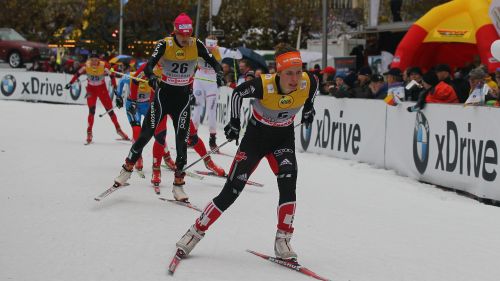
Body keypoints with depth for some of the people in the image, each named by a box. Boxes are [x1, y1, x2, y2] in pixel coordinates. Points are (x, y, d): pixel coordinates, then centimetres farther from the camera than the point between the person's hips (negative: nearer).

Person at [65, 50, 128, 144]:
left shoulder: (104, 66, -20)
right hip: (91, 89, 0)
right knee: (91, 111, -13)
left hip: (102, 89, 0)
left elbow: (112, 76, -14)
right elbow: (77, 74, -2)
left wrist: (115, 89, -17)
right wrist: (70, 83, 2)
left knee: (110, 110, 4)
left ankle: (118, 129, 19)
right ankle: (89, 133, -5)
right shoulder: (86, 66, -17)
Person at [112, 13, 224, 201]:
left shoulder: (197, 45, -8)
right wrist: (152, 77, -46)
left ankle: (178, 184, 5)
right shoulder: (164, 45, -14)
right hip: (163, 93, -1)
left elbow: (213, 62, -7)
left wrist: (219, 73, -29)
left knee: (182, 140, -3)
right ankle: (127, 168, 19)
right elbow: (149, 66, -24)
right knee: (146, 133, -1)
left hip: (183, 96, 1)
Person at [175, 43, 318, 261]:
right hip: (256, 135, -2)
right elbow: (237, 93, -12)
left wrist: (308, 108, 11)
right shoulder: (263, 85, -32)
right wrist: (234, 122, -10)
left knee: (288, 185, -21)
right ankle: (196, 232, 11)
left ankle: (282, 242, -10)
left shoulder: (309, 82, -24)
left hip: (284, 138, 2)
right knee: (231, 192, -3)